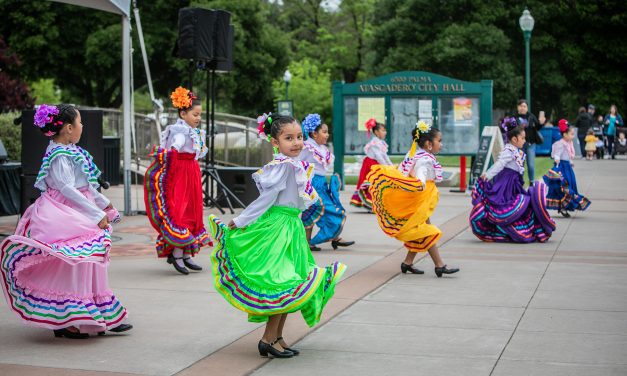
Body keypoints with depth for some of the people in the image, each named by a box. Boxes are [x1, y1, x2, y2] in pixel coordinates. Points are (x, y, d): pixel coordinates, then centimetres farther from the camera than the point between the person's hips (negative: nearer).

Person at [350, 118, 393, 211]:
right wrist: (386, 166, -20)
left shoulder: (382, 143, 11)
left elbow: (385, 156, 14)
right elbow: (378, 156, -22)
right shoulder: (374, 143, -18)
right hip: (371, 164, -9)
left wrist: (391, 165, 8)